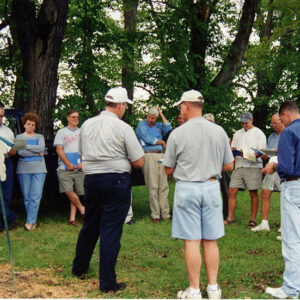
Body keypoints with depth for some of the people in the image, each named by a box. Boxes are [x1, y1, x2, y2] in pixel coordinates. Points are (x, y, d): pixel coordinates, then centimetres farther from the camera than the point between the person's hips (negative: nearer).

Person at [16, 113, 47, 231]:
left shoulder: (39, 137, 16)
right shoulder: (19, 137, 11)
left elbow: (41, 148, -6)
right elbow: (20, 152, -7)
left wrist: (26, 146, -6)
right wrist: (37, 153, -7)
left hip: (39, 169, 0)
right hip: (23, 169, 0)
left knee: (36, 196, -11)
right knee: (27, 197, -1)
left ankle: (30, 222, -12)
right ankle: (33, 221, 7)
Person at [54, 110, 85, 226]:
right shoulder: (61, 132, 9)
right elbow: (59, 150, 1)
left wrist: (83, 163, -5)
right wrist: (68, 164, -9)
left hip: (79, 168, 2)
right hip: (65, 168, -2)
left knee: (76, 193, -1)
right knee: (68, 191, -15)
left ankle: (72, 217, 3)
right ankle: (82, 210, 1)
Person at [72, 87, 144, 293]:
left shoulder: (87, 125, 6)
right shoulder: (123, 128, -10)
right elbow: (139, 162, -8)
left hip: (91, 178, 6)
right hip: (117, 181, -5)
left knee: (90, 226, 21)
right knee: (111, 231, -1)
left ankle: (79, 268, 37)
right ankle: (107, 283, 3)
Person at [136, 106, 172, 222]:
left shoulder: (158, 125, 20)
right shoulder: (141, 125, 5)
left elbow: (168, 128, 4)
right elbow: (147, 138, -7)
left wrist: (162, 114, 9)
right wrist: (160, 141, 5)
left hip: (160, 155, 5)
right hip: (148, 155, -5)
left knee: (163, 186, 1)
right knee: (152, 187, -6)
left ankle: (165, 214, 4)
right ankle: (155, 215, -2)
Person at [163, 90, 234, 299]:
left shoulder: (177, 134, -8)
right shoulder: (219, 132, 2)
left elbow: (168, 170, -1)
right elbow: (229, 166, 7)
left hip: (187, 188, -3)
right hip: (212, 187, 3)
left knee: (192, 241, 1)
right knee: (210, 240, 10)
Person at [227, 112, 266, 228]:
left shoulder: (258, 133, 2)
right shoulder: (238, 134, 20)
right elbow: (233, 148, 23)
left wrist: (251, 155, -22)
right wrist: (232, 151, -1)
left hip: (253, 166, -5)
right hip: (239, 166, 5)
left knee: (253, 193, -1)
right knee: (231, 191, -2)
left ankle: (253, 219, 6)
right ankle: (230, 217, 5)